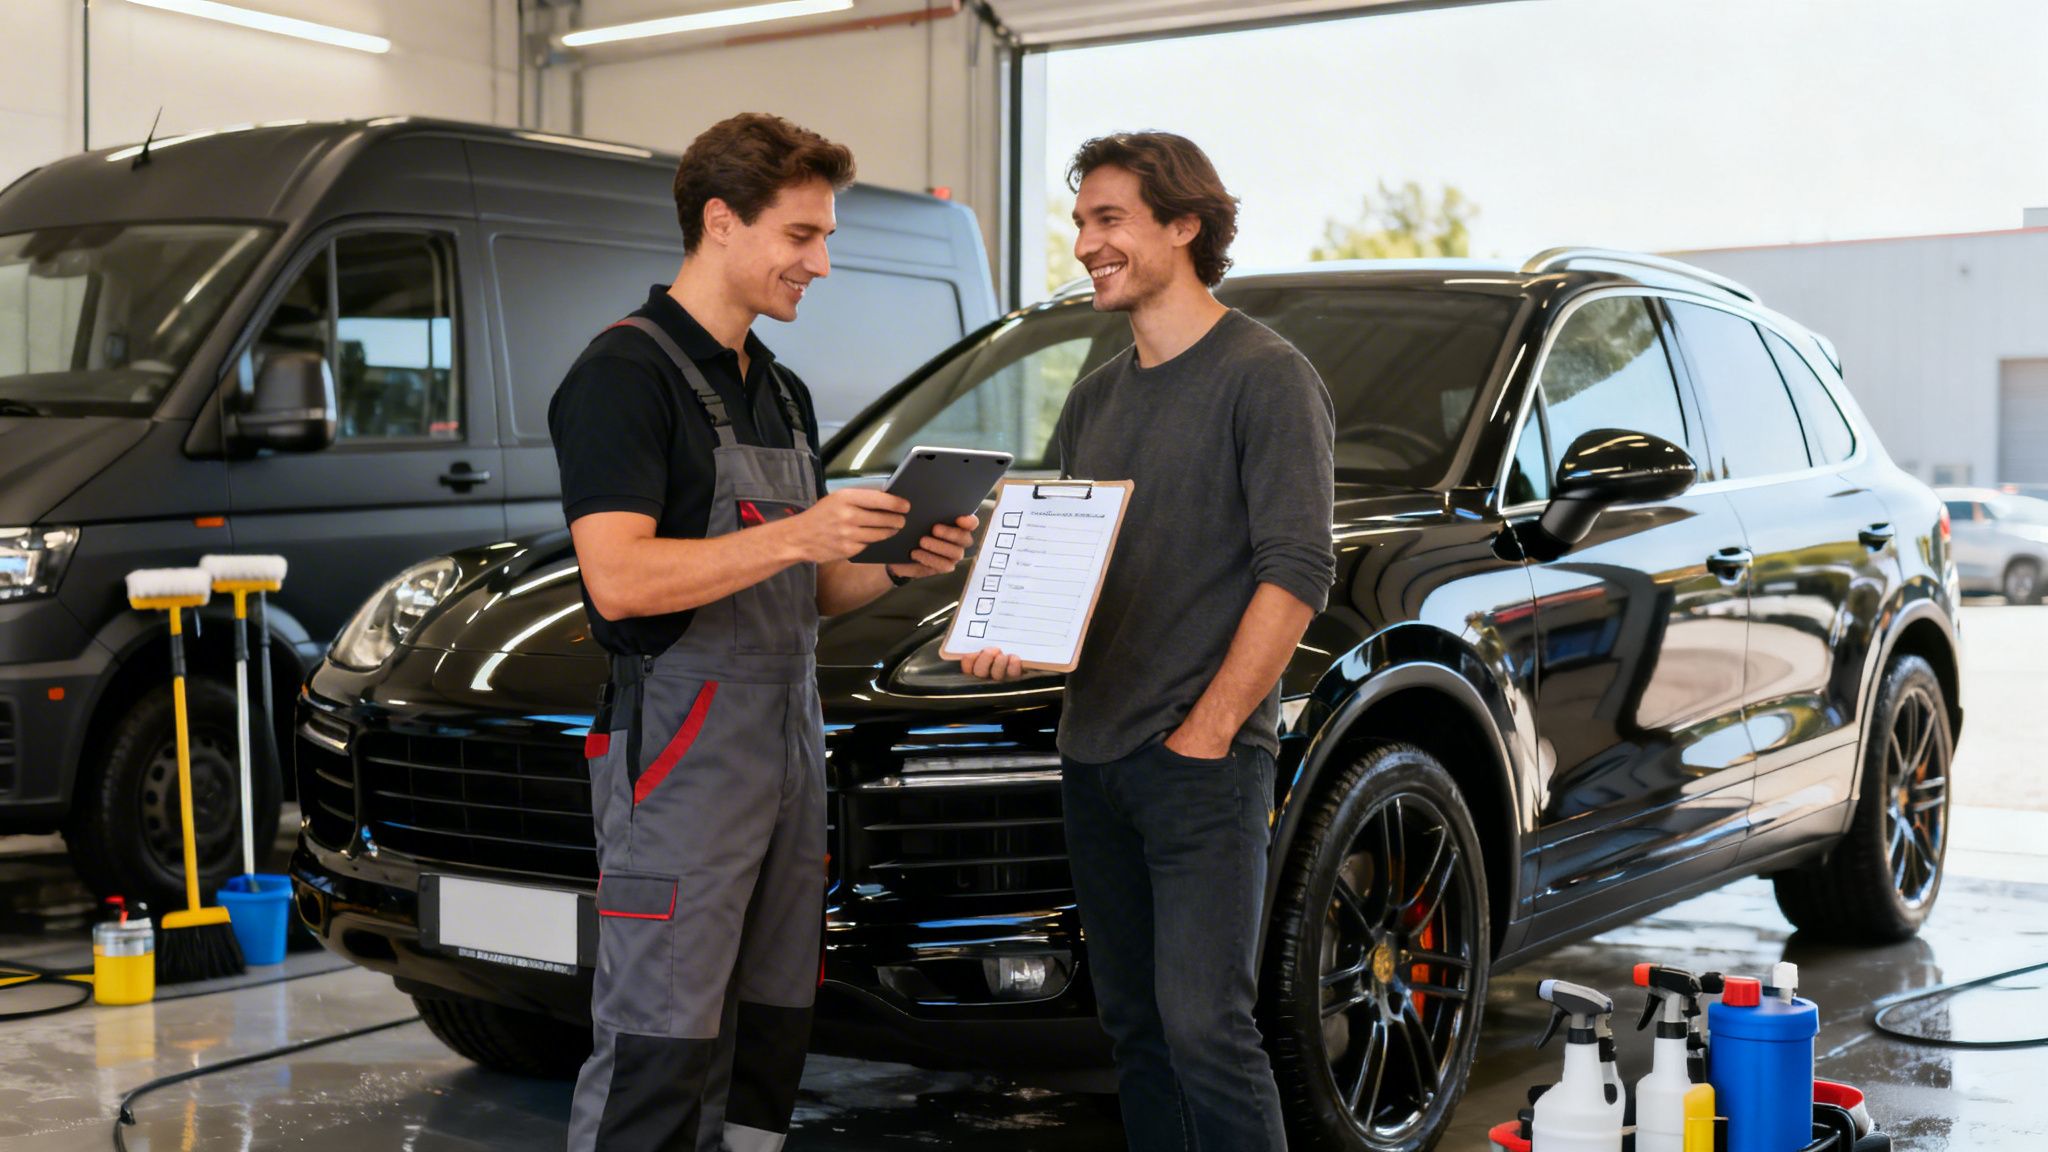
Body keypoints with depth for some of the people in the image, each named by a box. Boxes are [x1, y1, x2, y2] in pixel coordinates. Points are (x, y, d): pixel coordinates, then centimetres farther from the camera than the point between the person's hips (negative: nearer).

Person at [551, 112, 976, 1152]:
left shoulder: (782, 391, 19)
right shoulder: (626, 371, -9)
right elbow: (620, 579, -21)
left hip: (789, 739, 9)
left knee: (768, 1044, 12)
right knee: (658, 1053, -7)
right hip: (681, 746, -9)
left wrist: (898, 566, 4)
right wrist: (797, 535, -22)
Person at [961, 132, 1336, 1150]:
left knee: (1204, 1023, -11)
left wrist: (1206, 731, -17)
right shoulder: (1094, 399, 18)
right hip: (1092, 756, 7)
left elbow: (1296, 570, -13)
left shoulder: (1266, 378, -6)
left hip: (1205, 761, -7)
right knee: (1134, 1024, 12)